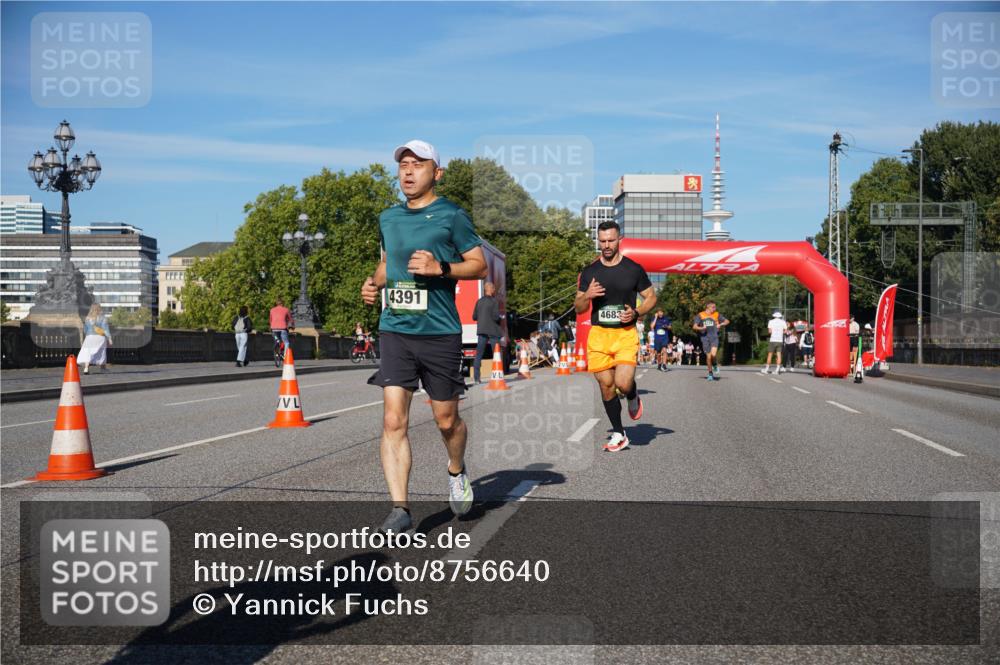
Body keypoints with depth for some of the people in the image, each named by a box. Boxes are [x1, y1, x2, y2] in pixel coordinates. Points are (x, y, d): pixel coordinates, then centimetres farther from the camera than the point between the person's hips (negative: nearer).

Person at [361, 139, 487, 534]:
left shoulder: (451, 216, -1)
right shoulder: (388, 218, 13)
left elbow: (480, 265, -1)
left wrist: (440, 268, -16)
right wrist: (374, 283, 7)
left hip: (440, 331, -3)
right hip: (394, 329, 3)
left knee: (446, 419, 8)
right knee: (393, 420, -8)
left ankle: (456, 472, 40)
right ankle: (400, 509, -6)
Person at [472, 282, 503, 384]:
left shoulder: (479, 302, 7)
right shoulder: (494, 302, -10)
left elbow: (474, 317, 7)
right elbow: (496, 316, -16)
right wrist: (501, 318, 4)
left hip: (481, 330, 5)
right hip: (493, 331, -5)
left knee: (478, 354, 4)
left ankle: (476, 377, -1)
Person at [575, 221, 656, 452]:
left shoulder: (634, 269, 1)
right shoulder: (589, 272, 6)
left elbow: (651, 298, 9)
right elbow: (578, 308, 10)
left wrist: (636, 313, -9)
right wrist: (587, 296, -12)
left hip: (625, 334, -2)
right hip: (598, 335, 2)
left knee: (623, 384, -17)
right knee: (606, 386, 3)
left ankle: (633, 397, 20)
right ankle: (618, 434, 16)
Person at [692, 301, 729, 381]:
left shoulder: (716, 315, 7)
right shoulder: (700, 315, 4)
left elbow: (727, 321, 15)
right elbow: (694, 326, 1)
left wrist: (720, 324, -4)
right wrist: (701, 328, -18)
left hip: (714, 337, 0)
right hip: (705, 338, 0)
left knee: (713, 354, -21)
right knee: (708, 356, 2)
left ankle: (715, 365, 10)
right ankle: (710, 373, 18)